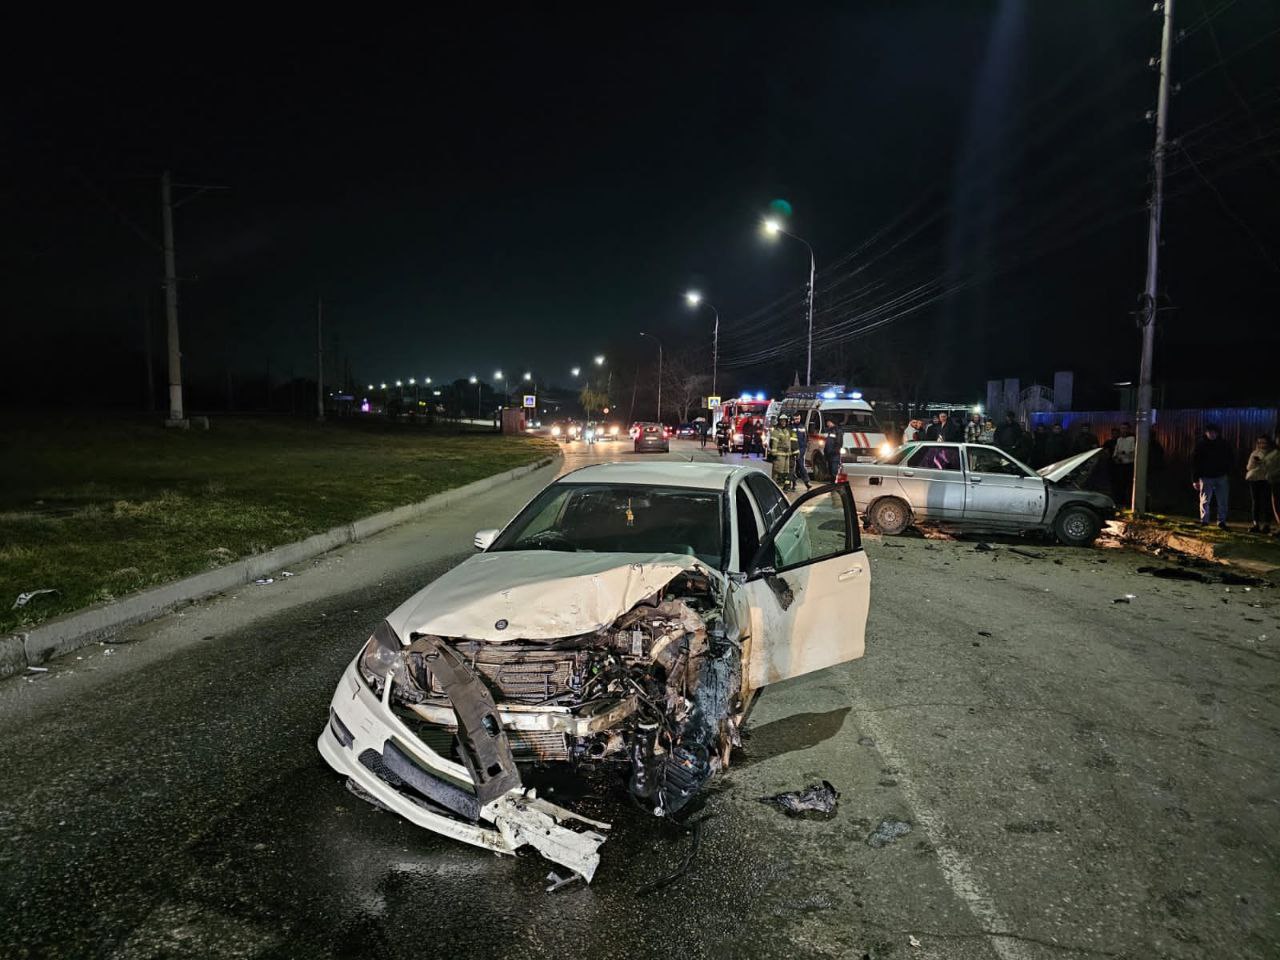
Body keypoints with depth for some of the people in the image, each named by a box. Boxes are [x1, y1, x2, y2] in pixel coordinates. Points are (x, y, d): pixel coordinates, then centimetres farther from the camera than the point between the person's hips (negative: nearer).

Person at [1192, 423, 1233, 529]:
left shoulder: (1223, 444, 4)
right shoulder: (1200, 444, -3)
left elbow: (1230, 459, 15)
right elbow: (1194, 462, -4)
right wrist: (1195, 479, -8)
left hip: (1221, 477, 3)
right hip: (1206, 477, -2)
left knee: (1222, 501, 5)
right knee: (1205, 500, -3)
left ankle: (1222, 521, 13)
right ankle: (1204, 521, 2)